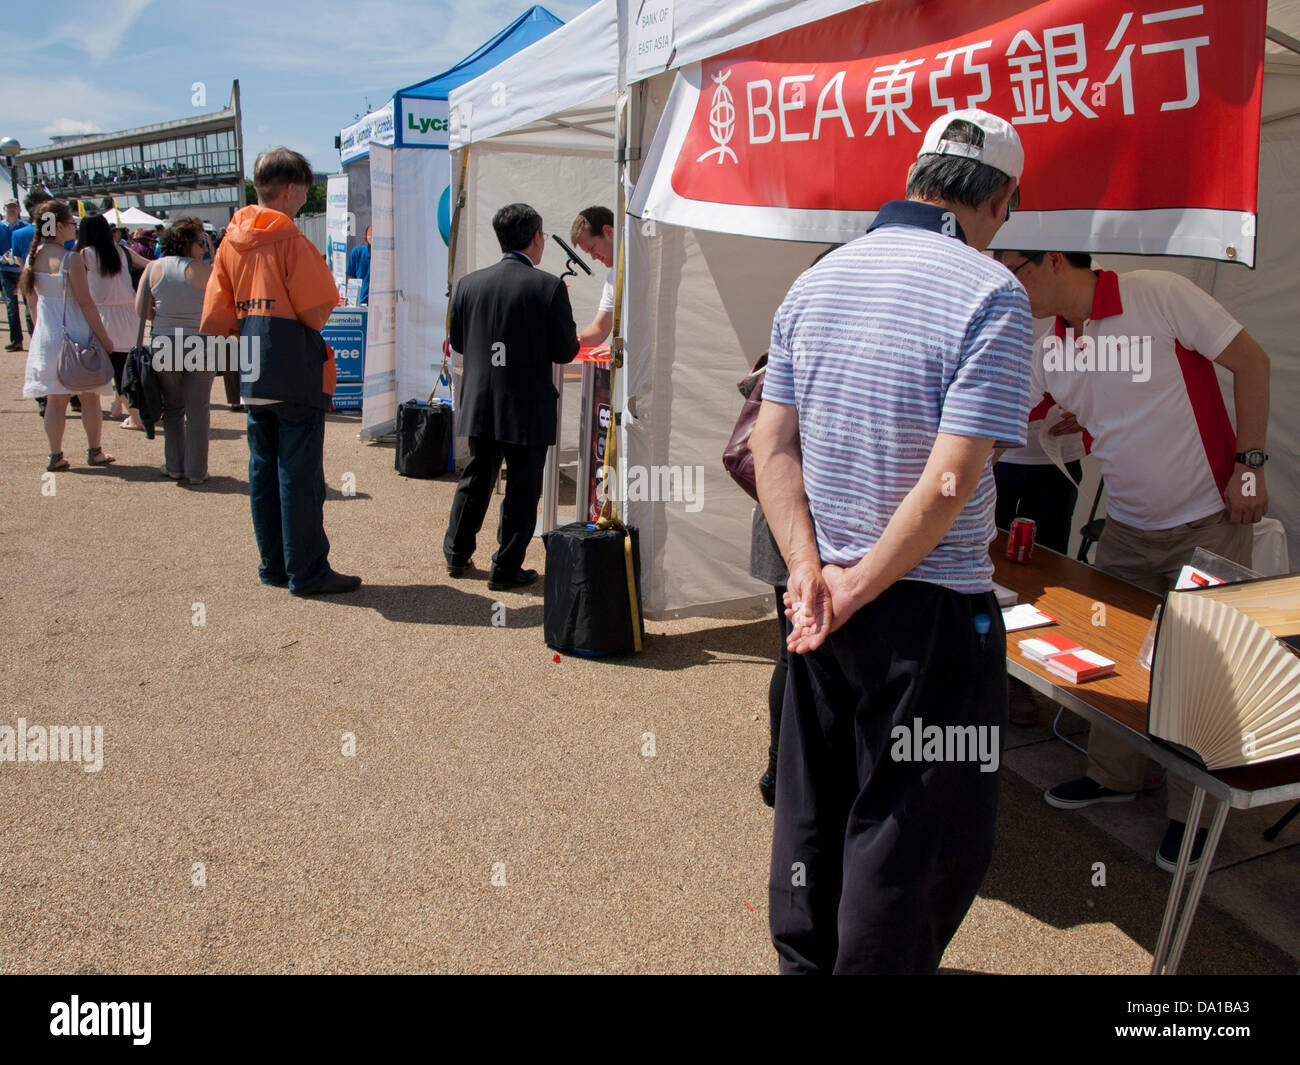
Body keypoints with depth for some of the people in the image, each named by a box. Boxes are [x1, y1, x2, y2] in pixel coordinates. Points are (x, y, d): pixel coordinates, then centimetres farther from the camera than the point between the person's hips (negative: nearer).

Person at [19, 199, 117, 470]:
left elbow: (31, 301, 11)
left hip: (45, 335, 6)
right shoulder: (71, 259, -16)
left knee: (54, 399, 10)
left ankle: (55, 455, 12)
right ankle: (94, 452, 17)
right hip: (76, 334, -6)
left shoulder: (33, 257, 4)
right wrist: (104, 338, -9)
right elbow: (86, 303, -15)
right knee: (90, 397, 9)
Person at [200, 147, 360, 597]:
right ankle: (307, 572, 2)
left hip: (253, 374, 7)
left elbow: (215, 318, 8)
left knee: (263, 470, 13)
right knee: (300, 472, -3)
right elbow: (317, 310, -14)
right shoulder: (290, 239, -11)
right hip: (296, 372, -7)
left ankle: (274, 564, 21)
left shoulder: (232, 240, 10)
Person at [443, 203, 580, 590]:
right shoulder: (549, 287, -12)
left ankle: (456, 555, 30)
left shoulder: (468, 283, 0)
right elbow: (565, 351, -9)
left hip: (479, 405, 5)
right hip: (528, 409, -4)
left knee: (475, 479, 19)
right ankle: (506, 569, 12)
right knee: (522, 488, 7)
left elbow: (457, 340, 10)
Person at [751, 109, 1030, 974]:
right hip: (930, 610, -7)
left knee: (812, 805, 22)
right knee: (915, 833, 10)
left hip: (823, 602, 7)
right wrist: (861, 587, -13)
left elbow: (772, 446, 1)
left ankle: (804, 957, 41)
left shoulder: (815, 281, 6)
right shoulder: (991, 293, -14)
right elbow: (951, 480, -21)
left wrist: (811, 571, -5)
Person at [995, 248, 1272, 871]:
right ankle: (1114, 775, 32)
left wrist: (1249, 462, -14)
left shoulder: (1158, 294, -16)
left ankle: (1191, 813, 17)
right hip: (1128, 528, 6)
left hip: (1210, 522, -6)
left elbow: (1250, 362, -11)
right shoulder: (1049, 354, 1)